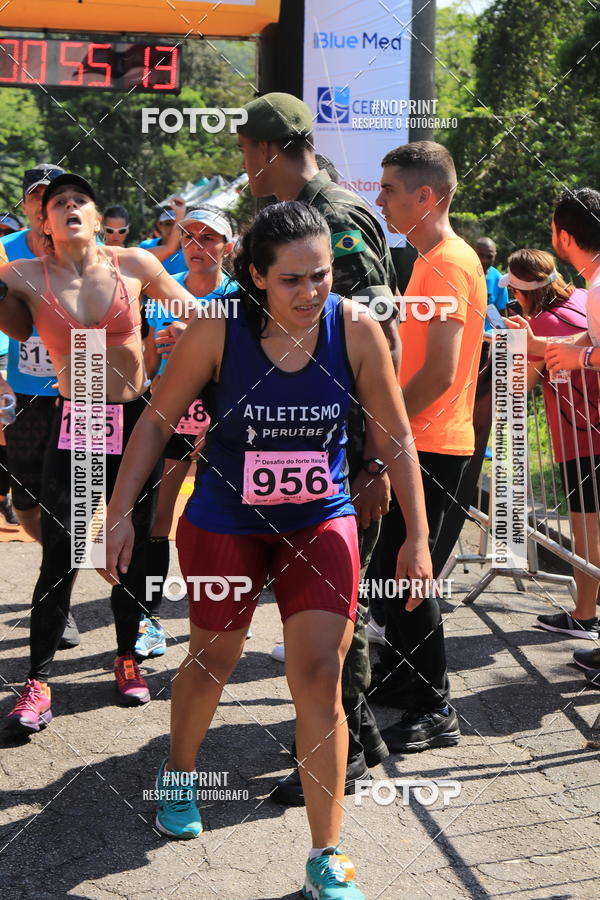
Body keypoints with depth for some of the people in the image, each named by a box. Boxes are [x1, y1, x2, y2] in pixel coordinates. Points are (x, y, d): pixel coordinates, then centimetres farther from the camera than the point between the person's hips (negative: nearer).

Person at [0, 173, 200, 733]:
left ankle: (127, 658, 29)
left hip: (136, 419, 2)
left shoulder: (133, 265, -3)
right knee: (60, 556, -7)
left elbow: (193, 312, 10)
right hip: (74, 423, -2)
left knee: (133, 548, 10)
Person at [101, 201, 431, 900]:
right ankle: (177, 773, 49)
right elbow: (157, 420, -8)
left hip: (321, 523, 1)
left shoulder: (355, 330, -15)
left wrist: (417, 536, -6)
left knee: (319, 678, -7)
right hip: (224, 525, 0)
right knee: (213, 662, 17)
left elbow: (394, 438, -6)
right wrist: (119, 514, -10)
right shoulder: (218, 331, -19)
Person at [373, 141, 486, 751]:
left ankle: (434, 711, 5)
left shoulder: (448, 264, -17)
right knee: (395, 569, 19)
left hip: (431, 447, -10)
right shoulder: (433, 260, 15)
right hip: (421, 443, 10)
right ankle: (396, 678, 34)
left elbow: (440, 372, -24)